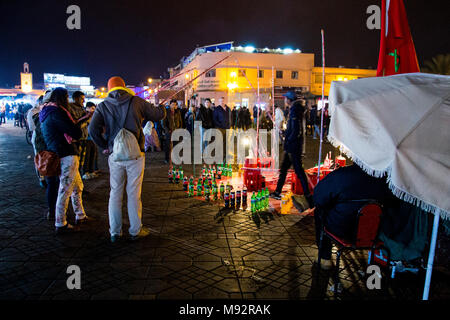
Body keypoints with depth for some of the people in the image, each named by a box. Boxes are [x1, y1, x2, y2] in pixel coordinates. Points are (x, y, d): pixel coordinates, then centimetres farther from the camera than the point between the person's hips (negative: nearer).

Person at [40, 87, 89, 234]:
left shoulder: (47, 112, 17)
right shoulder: (56, 112, -15)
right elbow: (76, 134, -17)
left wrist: (76, 123, 14)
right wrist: (79, 123, 1)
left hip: (56, 154, 10)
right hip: (67, 156, -10)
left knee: (77, 187, 20)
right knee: (65, 190, -2)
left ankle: (80, 216, 30)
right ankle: (60, 225, 7)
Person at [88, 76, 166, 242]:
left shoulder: (103, 106, 2)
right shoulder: (137, 102, -3)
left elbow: (93, 129, -9)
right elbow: (157, 115, 5)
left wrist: (104, 146, 3)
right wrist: (162, 108, 28)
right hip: (135, 155, -2)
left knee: (115, 193, 12)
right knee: (134, 194, 6)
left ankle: (114, 232, 19)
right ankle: (135, 230, 17)